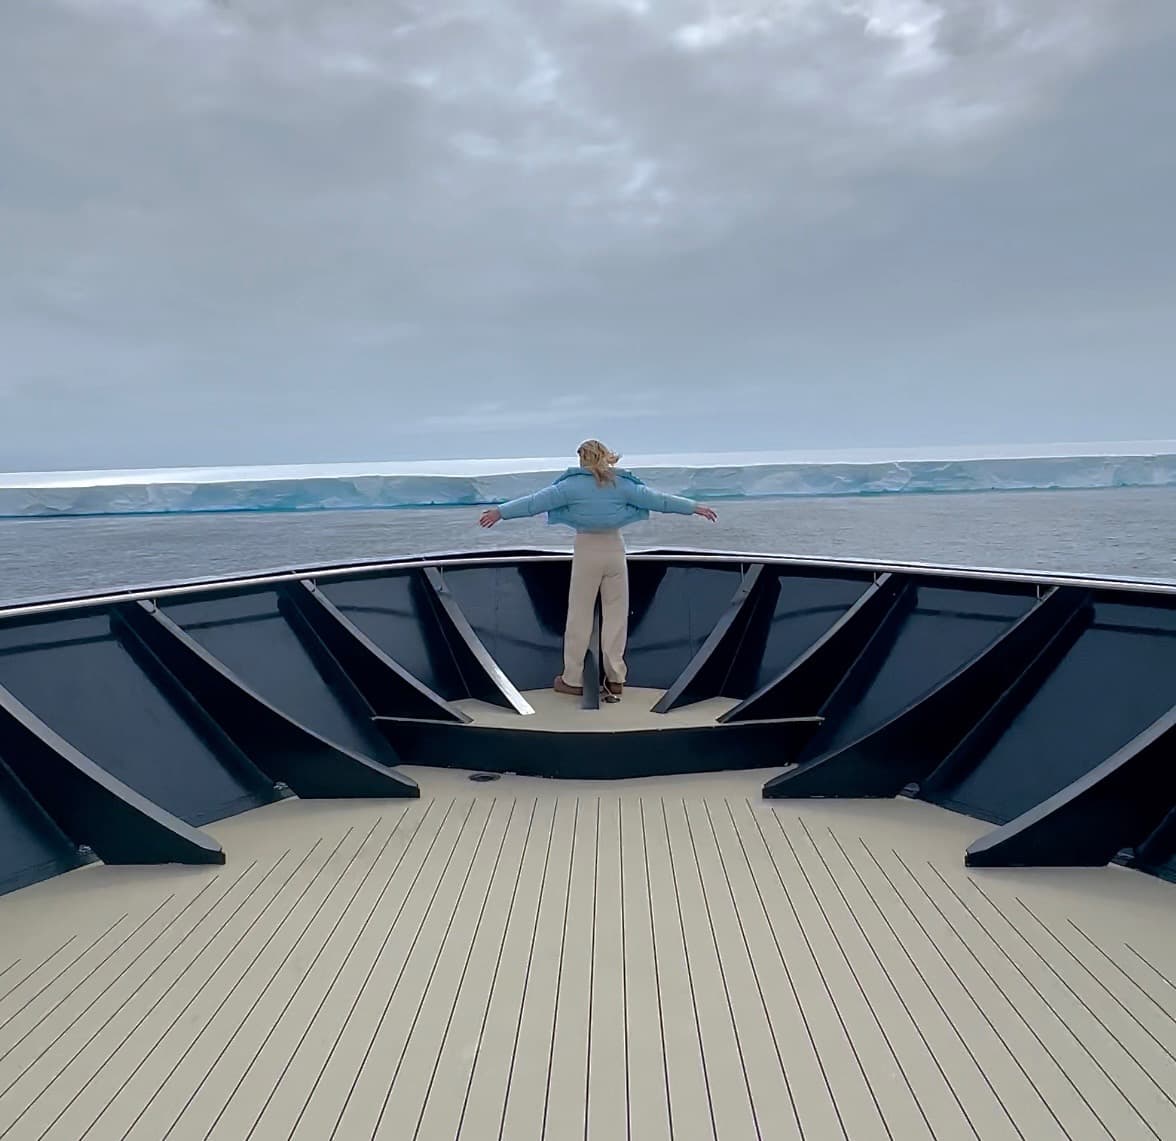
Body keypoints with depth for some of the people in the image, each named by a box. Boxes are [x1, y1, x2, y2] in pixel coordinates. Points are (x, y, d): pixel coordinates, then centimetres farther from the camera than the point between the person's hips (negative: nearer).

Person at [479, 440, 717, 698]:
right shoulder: (622, 484, 3)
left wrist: (501, 511, -2)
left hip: (586, 550, -2)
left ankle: (573, 679, 9)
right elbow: (656, 498, 6)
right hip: (614, 548, 2)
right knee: (616, 615, 8)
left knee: (579, 616, 4)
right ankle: (615, 678, 11)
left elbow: (538, 501, -6)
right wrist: (694, 507, 15)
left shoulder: (573, 485, -4)